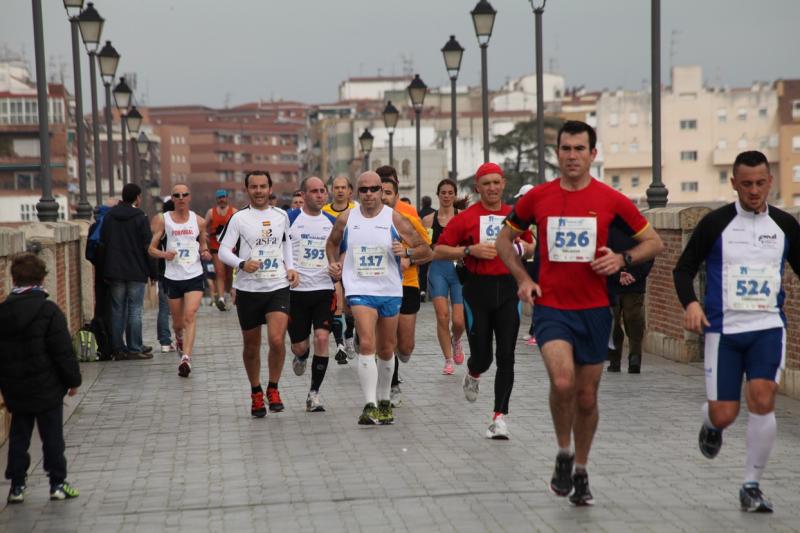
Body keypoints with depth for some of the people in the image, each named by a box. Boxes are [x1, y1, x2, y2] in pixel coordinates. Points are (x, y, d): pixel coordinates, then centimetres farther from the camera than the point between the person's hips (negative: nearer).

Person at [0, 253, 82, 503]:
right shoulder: (49, 311, -14)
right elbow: (63, 351, -13)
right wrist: (73, 380, -1)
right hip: (47, 389, -4)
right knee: (52, 437, 6)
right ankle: (58, 483, 10)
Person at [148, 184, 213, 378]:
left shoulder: (199, 221, 4)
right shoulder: (163, 220, 1)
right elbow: (151, 248, 3)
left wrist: (205, 252, -3)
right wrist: (163, 254, -18)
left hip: (195, 276, -1)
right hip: (173, 277, 1)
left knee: (190, 316, -17)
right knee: (177, 321, 11)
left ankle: (186, 358, -22)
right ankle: (179, 339, 46)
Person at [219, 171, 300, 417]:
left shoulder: (281, 216, 8)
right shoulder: (239, 218, -2)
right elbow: (223, 251, -4)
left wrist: (290, 267, 11)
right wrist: (242, 264, -22)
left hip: (278, 288, 1)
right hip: (248, 289, -1)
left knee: (277, 340, -17)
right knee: (251, 345, 9)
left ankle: (273, 388, 5)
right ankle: (256, 392, 29)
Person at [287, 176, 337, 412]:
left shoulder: (332, 222, 8)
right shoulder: (289, 219, -3)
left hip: (324, 289, 2)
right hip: (296, 290, -1)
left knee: (322, 338, -14)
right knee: (299, 346, 4)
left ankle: (314, 394, -4)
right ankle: (301, 357, 44)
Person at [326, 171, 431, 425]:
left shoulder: (395, 218, -3)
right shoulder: (346, 219, 2)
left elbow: (425, 250, 0)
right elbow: (332, 243, 23)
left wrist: (407, 252, -20)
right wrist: (333, 263, 4)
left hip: (390, 291, 1)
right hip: (360, 290, -1)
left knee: (386, 349, 13)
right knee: (367, 344, -18)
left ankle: (384, 401, 31)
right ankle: (370, 406, -21)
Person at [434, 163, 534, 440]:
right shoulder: (465, 218, -1)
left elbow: (529, 247, 24)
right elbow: (438, 251, -1)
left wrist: (519, 248, 0)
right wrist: (471, 250, -13)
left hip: (508, 289, 2)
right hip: (478, 290, -2)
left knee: (506, 358, -5)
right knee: (482, 356, 0)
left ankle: (500, 416, 0)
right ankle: (473, 375, 38)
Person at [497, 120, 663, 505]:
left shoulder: (612, 200, -2)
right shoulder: (537, 197, 0)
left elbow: (653, 242, 7)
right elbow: (505, 239, 14)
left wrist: (622, 259, -11)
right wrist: (523, 278, 1)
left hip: (594, 310, 1)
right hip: (551, 307, -1)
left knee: (586, 397, 10)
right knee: (562, 382, -23)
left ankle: (580, 471, 31)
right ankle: (564, 454, 3)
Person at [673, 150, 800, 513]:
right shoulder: (715, 223, -3)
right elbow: (684, 269, 2)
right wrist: (690, 303, -17)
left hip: (768, 327, 1)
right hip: (723, 330, -1)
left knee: (762, 400, -18)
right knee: (723, 415, -2)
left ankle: (751, 486, -1)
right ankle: (711, 426, 39)